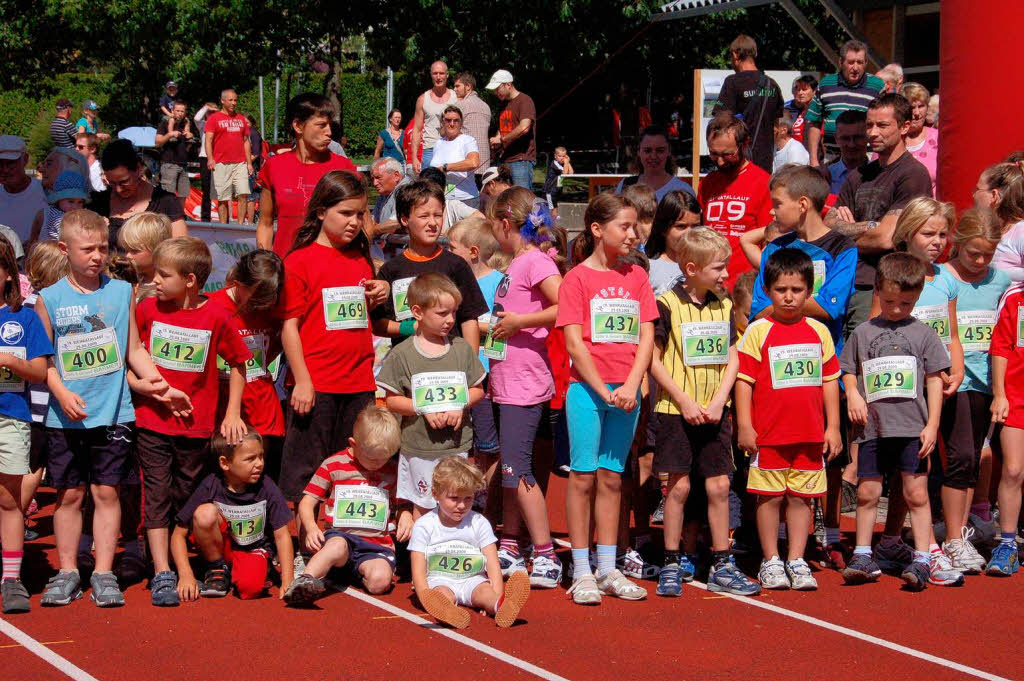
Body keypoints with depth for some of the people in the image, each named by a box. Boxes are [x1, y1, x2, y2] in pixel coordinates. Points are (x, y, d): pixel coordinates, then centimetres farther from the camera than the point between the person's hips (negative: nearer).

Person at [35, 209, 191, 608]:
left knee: (106, 492, 2)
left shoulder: (121, 292, 5)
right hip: (66, 418, 0)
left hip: (113, 414, 0)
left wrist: (159, 385, -2)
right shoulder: (50, 299, 2)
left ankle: (103, 573, 8)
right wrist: (63, 394, -14)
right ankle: (67, 573, 15)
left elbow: (134, 351, 9)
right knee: (69, 494, 6)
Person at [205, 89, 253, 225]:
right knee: (223, 198, -2)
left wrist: (249, 163, 14)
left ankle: (241, 223, -6)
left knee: (243, 194, -9)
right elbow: (208, 140, -4)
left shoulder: (242, 119, 17)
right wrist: (210, 159, -17)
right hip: (221, 165, -3)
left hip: (240, 164, 3)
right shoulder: (214, 118, 4)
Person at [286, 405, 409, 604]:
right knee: (337, 546, -42)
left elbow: (401, 505, 28)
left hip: (377, 543, 2)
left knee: (380, 581, -31)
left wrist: (406, 515, 2)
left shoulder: (392, 472, 16)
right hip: (340, 536, -2)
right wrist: (311, 527, -14)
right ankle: (304, 582, -46)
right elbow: (307, 503, 7)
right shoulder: (333, 465, 7)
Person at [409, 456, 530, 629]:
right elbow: (418, 571, -7)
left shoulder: (479, 523, 3)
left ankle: (501, 607, -64)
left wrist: (496, 599, -20)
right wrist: (426, 599, -25)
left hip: (473, 580, 1)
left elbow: (493, 566, -3)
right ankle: (446, 611, -68)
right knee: (443, 593, -33)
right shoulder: (424, 526, -2)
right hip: (439, 581, -1)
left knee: (485, 590, -30)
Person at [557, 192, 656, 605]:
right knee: (583, 477, -1)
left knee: (611, 479, 9)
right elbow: (574, 343, -8)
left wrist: (630, 386, -9)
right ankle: (582, 573, 3)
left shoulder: (636, 277, 10)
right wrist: (604, 391, -13)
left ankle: (608, 571, 14)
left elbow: (646, 337, 5)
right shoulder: (578, 278, -3)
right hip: (587, 389, -4)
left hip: (627, 392, 4)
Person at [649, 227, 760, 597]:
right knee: (679, 485, -1)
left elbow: (732, 358, 9)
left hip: (715, 412, 4)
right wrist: (684, 401, -12)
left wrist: (719, 400, -5)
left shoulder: (723, 306, 7)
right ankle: (672, 565, 8)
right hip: (676, 410, -4)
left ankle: (722, 566, 11)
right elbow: (653, 359, -8)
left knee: (719, 486, 4)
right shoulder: (668, 304, -9)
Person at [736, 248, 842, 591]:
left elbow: (830, 380, 13)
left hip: (810, 434, 3)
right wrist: (744, 426, -8)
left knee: (801, 497, 7)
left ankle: (797, 561, 15)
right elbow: (744, 379, -4)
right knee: (770, 497, 3)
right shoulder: (758, 331, -2)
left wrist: (832, 427, 10)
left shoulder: (818, 331, 9)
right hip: (769, 433, -3)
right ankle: (771, 562, 13)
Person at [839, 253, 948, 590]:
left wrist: (932, 425, -2)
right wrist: (853, 394, -7)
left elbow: (934, 381, 4)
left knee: (916, 493, -2)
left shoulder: (923, 334, 4)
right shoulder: (862, 333, 8)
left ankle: (921, 559, 1)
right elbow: (849, 371, 15)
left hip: (913, 427, -2)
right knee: (867, 492, 5)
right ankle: (863, 556, 15)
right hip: (872, 427, 2)